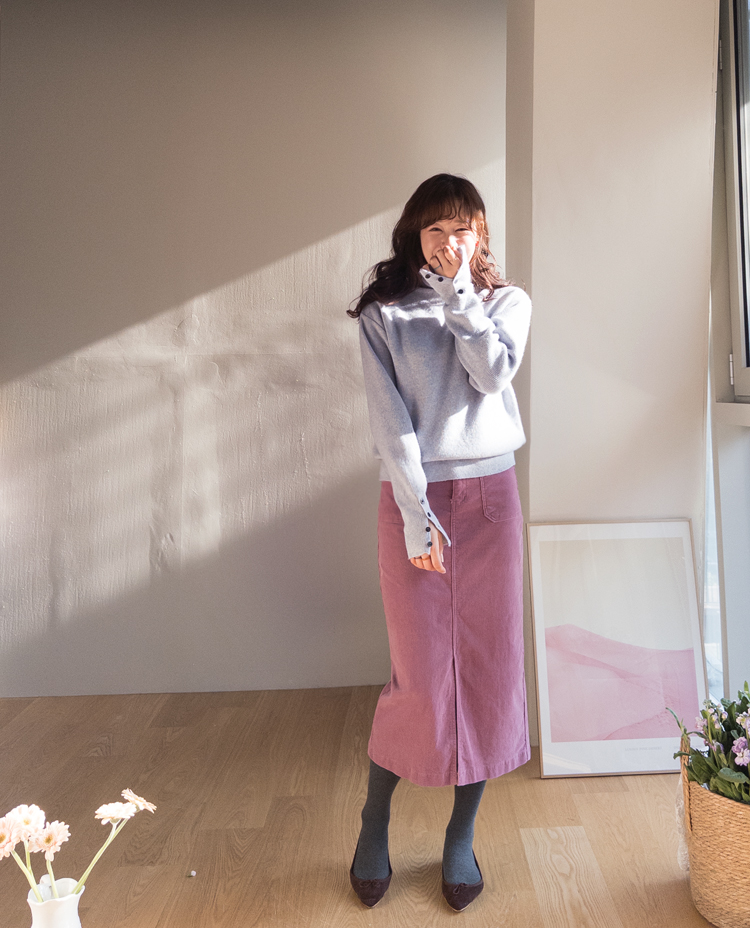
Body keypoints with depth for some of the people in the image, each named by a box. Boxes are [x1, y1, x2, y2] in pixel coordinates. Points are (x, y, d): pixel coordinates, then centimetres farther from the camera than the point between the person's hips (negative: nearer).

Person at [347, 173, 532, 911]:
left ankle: (462, 835, 22)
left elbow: (493, 373, -10)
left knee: (487, 667, 5)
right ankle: (374, 824, 23)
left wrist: (460, 295, -6)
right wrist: (416, 513, -14)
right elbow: (390, 421, -6)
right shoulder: (384, 313, 3)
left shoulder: (506, 301, 10)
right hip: (414, 499, -2)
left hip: (490, 497, 3)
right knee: (420, 676, -1)